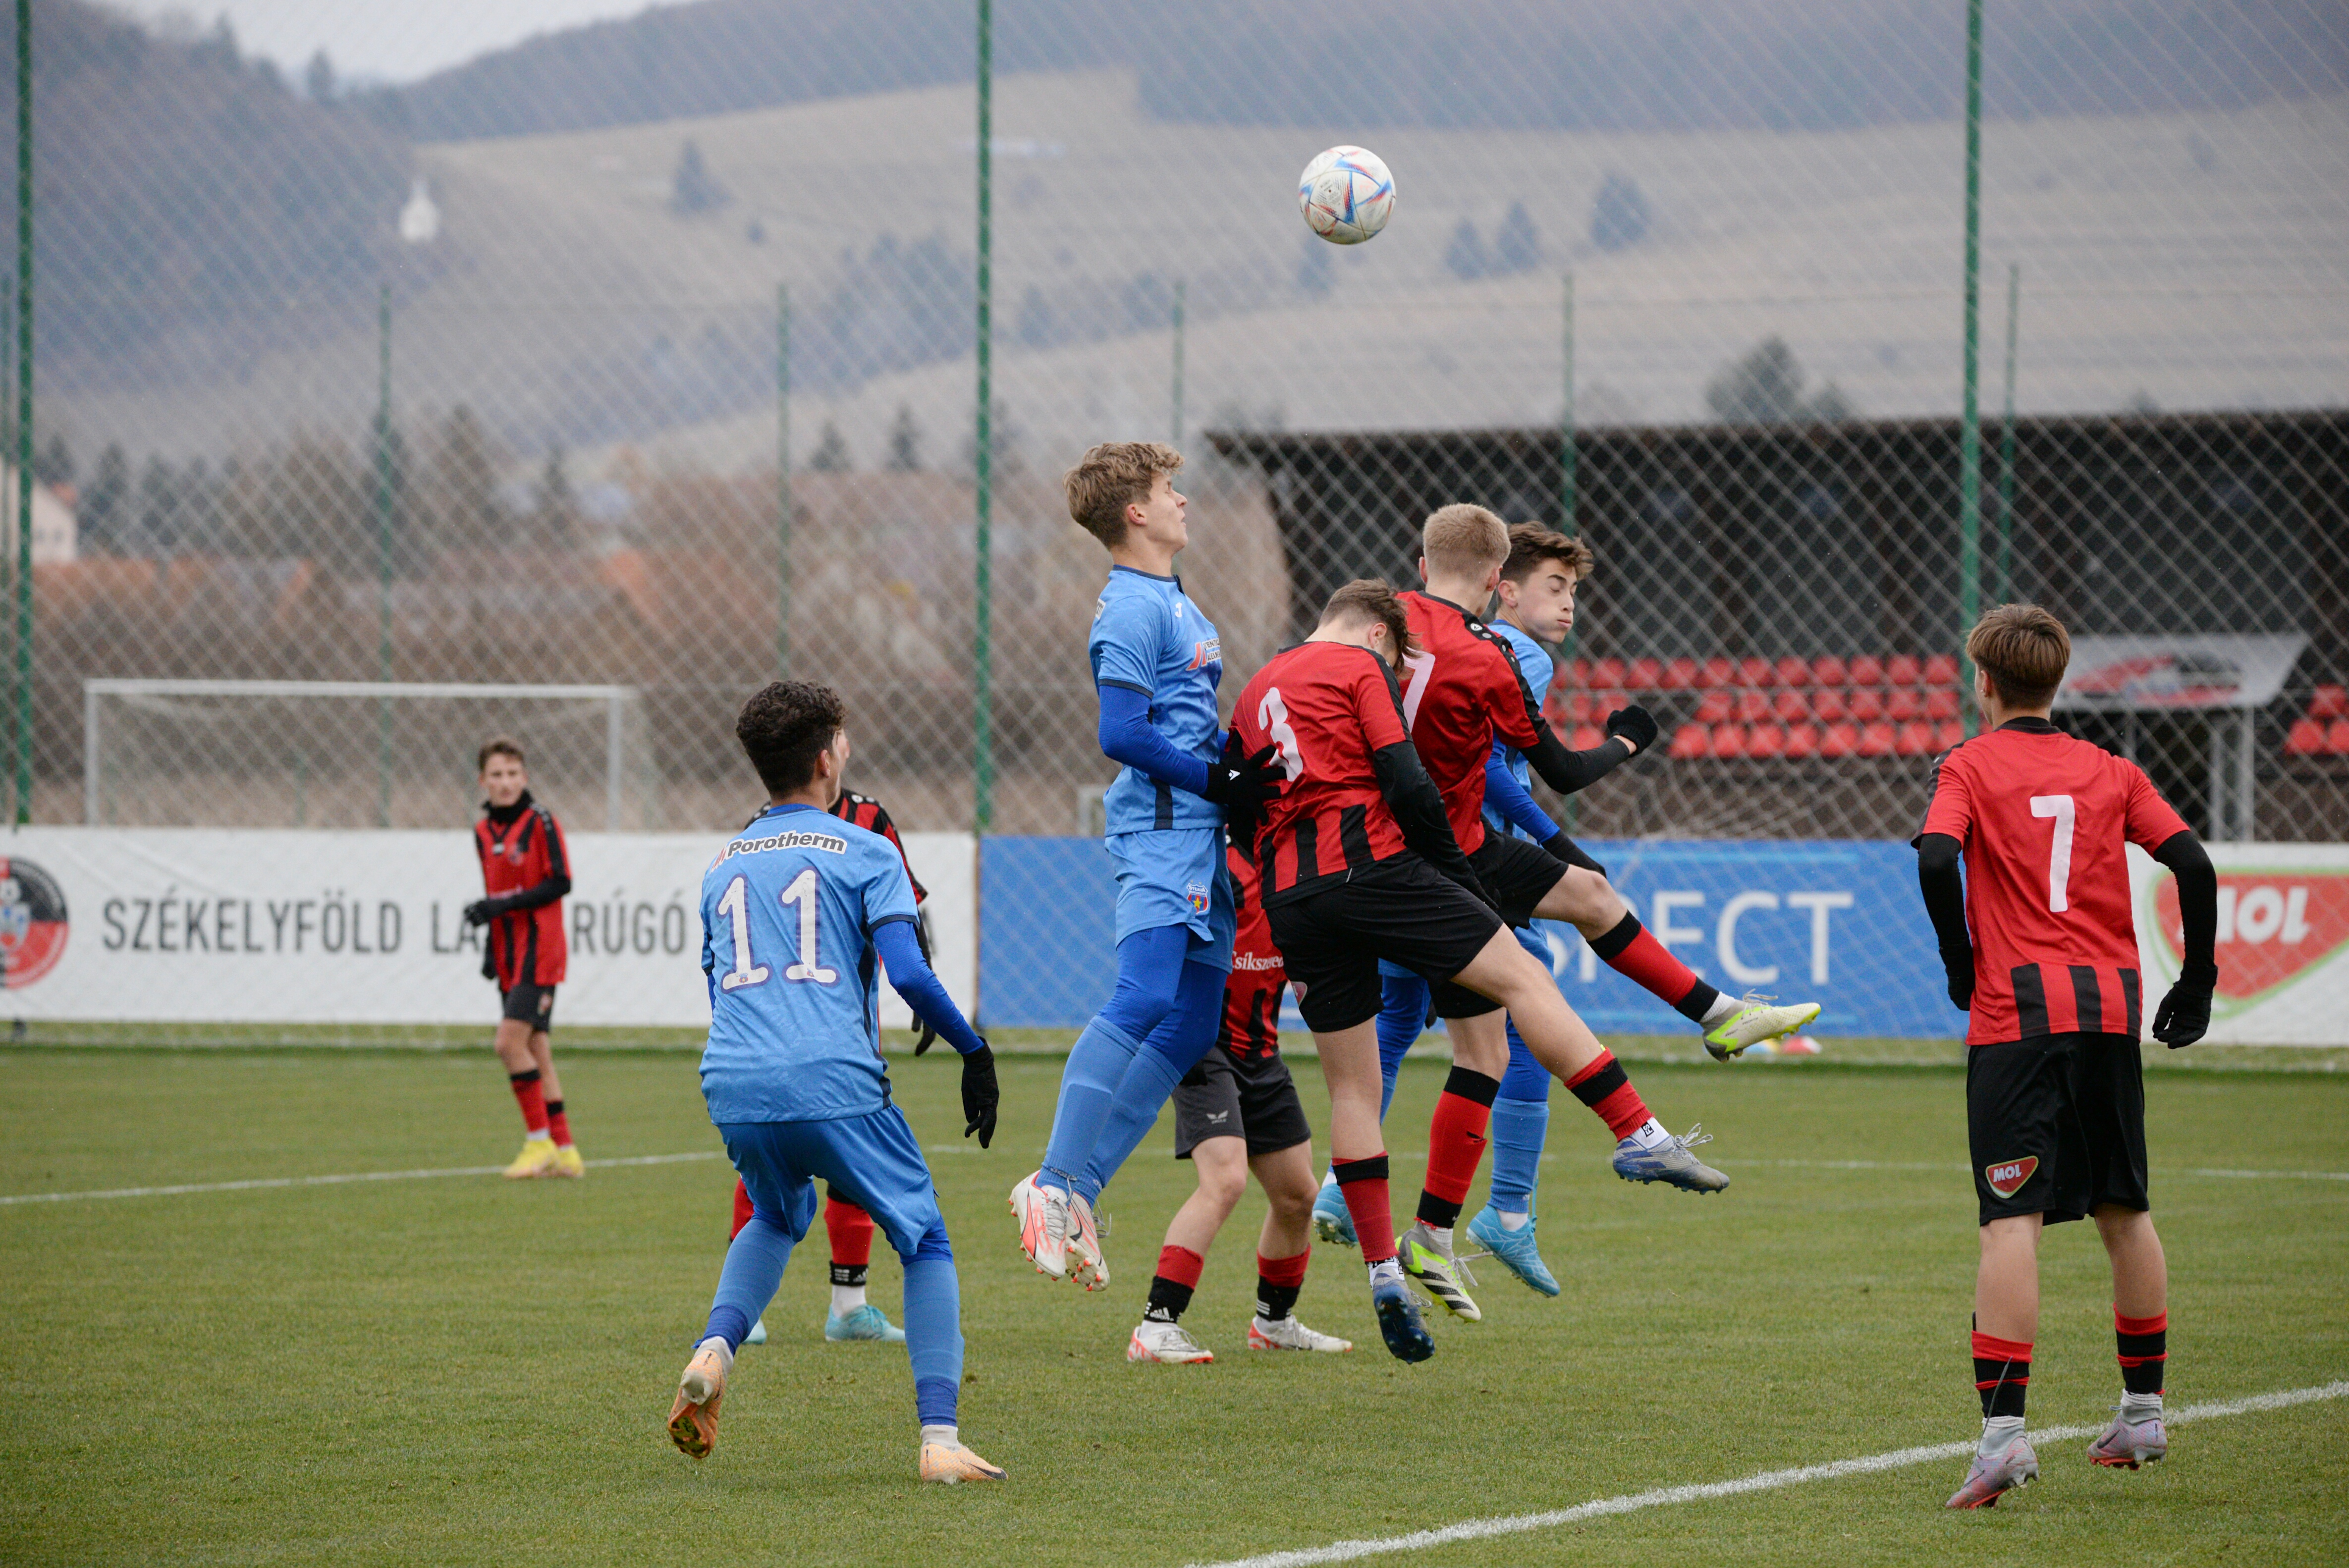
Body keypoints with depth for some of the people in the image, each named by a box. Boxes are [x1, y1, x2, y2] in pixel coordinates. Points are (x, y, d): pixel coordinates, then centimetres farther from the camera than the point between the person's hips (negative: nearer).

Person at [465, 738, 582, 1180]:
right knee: (535, 1051, 6)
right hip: (509, 954, 7)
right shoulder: (483, 831, 12)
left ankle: (540, 1140, -7)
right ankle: (565, 1152, 10)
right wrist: (490, 947, 12)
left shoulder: (540, 822, -8)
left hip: (539, 950, -7)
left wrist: (503, 907, -18)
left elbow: (560, 883, -12)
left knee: (510, 1041, -16)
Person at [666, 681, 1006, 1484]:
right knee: (925, 1242, 9)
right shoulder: (863, 852, 5)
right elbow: (909, 974, -6)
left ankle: (715, 1349, 7)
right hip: (834, 1085, -5)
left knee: (777, 1217, 33)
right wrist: (974, 1050, 5)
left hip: (732, 1086, 5)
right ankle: (939, 1438, -6)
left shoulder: (722, 867, 22)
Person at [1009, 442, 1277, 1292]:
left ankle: (1076, 1190, 6)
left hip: (1199, 840, 10)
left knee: (1191, 1024, 6)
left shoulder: (1175, 602, 20)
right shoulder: (1131, 609, -11)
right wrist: (1220, 782, -14)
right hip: (1160, 838, -10)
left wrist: (1246, 760, 13)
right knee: (1142, 1004, -18)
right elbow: (1123, 735, -18)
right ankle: (1057, 1185, -19)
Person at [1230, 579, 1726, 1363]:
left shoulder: (1256, 691, 25)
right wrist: (1463, 880, 1)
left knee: (1351, 1085, 8)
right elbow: (1407, 783, -6)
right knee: (1522, 976, -3)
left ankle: (1384, 1276, 4)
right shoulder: (1361, 667, 4)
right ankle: (1639, 1136, -11)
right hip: (1370, 862, -7)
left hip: (1290, 895, 7)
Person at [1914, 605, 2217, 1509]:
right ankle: (2143, 1411, 27)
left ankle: (2003, 1429, -23)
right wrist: (2197, 984, 11)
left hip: (2015, 1016, -4)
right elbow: (2193, 864, 3)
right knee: (2124, 1210, 18)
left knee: (2013, 1221, -11)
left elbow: (1936, 859, -15)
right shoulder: (2110, 772, 13)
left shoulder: (1970, 766, 3)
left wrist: (1961, 965, -2)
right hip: (2110, 1009, 4)